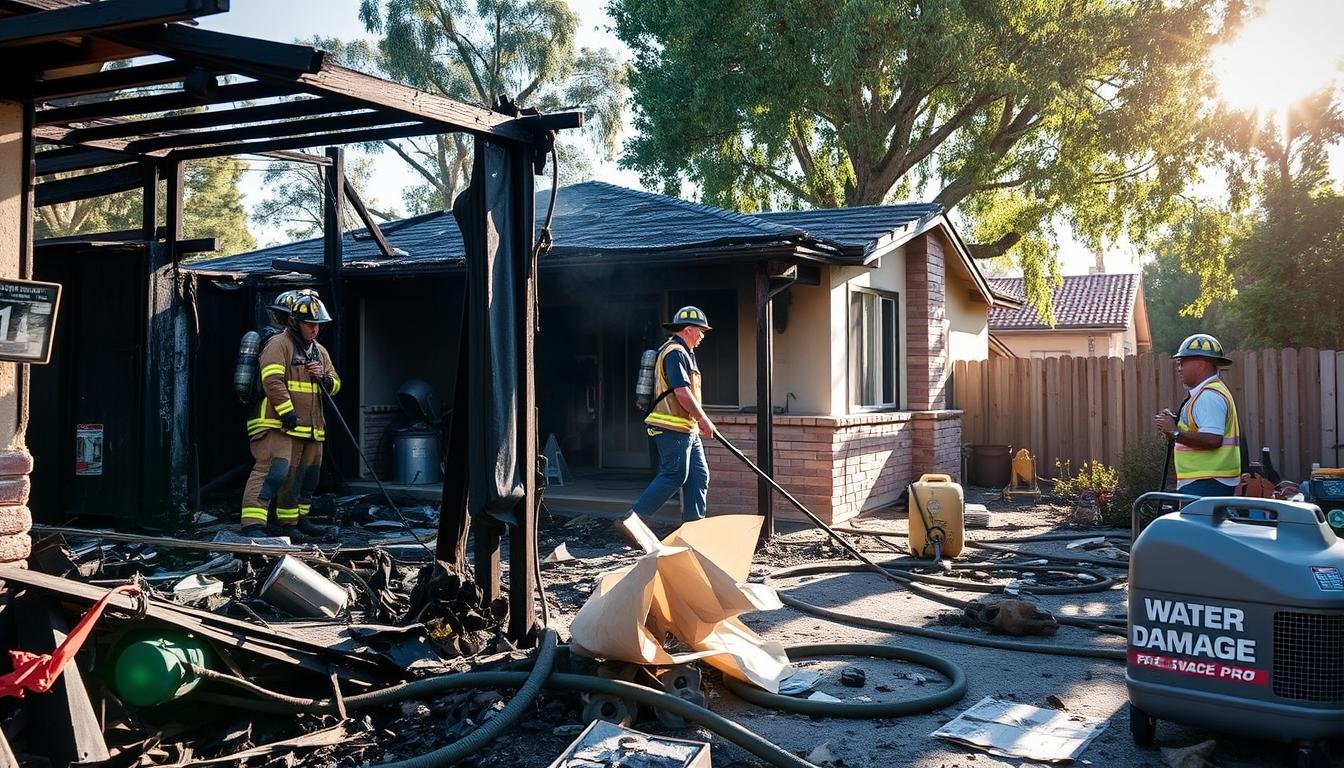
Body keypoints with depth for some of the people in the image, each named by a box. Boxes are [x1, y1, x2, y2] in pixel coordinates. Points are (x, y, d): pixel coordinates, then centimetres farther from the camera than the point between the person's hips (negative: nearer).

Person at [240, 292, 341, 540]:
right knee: (272, 471, -20)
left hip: (312, 427, 9)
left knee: (306, 477, 16)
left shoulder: (320, 351, 19)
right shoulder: (279, 344, -6)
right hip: (279, 425, -9)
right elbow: (272, 381, -17)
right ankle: (253, 525, -23)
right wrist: (288, 413, -20)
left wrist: (324, 377, 0)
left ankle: (294, 521, 32)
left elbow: (335, 385, 23)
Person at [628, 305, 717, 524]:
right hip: (673, 428, -11)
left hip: (687, 429, 11)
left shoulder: (683, 353, 21)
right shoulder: (675, 352, -14)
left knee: (699, 475, 9)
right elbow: (682, 392, -21)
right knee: (674, 476, -9)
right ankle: (632, 518, -5)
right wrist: (704, 420, -15)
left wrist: (699, 421, 21)